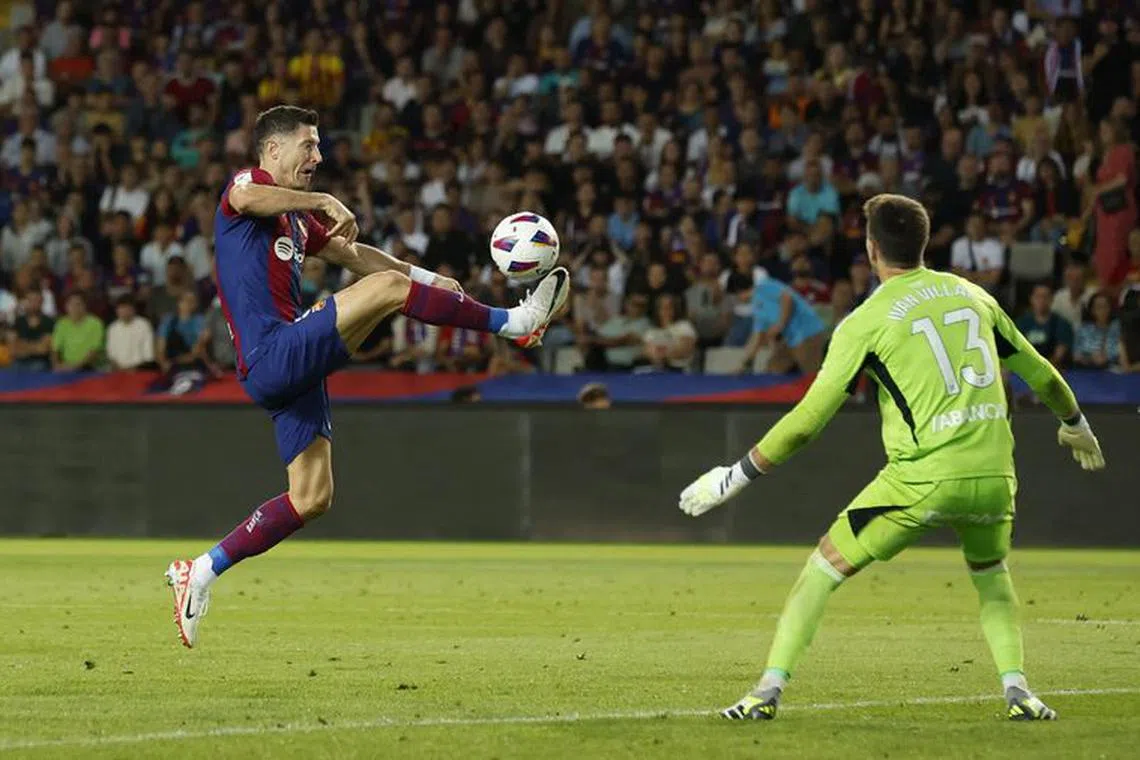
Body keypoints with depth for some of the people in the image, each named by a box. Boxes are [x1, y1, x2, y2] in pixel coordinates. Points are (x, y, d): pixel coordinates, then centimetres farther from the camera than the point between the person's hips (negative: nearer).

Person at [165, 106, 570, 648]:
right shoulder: (248, 185, -2)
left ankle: (201, 572, 13)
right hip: (273, 355, -10)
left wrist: (430, 279, 34)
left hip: (292, 370, 10)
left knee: (311, 498, 7)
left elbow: (352, 253, 37)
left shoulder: (294, 219, 28)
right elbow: (246, 197, -29)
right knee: (387, 286, -20)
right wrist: (324, 201, -30)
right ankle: (516, 321, -14)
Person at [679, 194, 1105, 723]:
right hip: (992, 473, 4)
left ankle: (769, 689, 2)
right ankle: (1016, 688, 10)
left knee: (823, 568, 9)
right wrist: (1075, 426, 45)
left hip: (923, 478, -4)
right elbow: (1039, 372, 25)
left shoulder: (866, 322, 0)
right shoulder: (973, 296, 14)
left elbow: (807, 421, -1)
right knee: (991, 576, 30)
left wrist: (736, 476, 9)